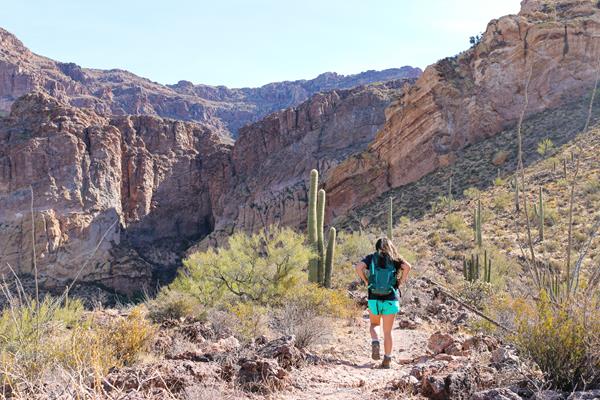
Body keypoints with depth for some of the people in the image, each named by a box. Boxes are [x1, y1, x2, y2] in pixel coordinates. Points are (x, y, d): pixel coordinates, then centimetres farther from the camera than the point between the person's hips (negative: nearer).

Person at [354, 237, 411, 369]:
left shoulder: (371, 258, 4)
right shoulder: (395, 259, 5)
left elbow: (358, 267, -13)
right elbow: (407, 266, -13)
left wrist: (366, 282, -2)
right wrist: (400, 282, -3)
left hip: (374, 298, 0)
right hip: (391, 299, 0)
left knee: (374, 324, 23)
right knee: (387, 332, 10)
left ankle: (375, 343, -4)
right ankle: (387, 360, 9)